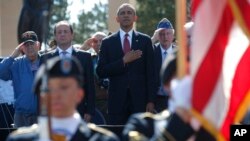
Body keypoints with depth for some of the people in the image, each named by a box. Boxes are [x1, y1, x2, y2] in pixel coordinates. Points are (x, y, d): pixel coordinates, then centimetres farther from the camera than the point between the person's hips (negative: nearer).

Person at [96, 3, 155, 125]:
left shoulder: (145, 41, 8)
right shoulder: (107, 42, 8)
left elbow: (150, 73, 5)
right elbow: (100, 72, 0)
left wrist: (151, 100, -3)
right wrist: (123, 61, -11)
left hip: (139, 99, 0)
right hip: (117, 99, 0)